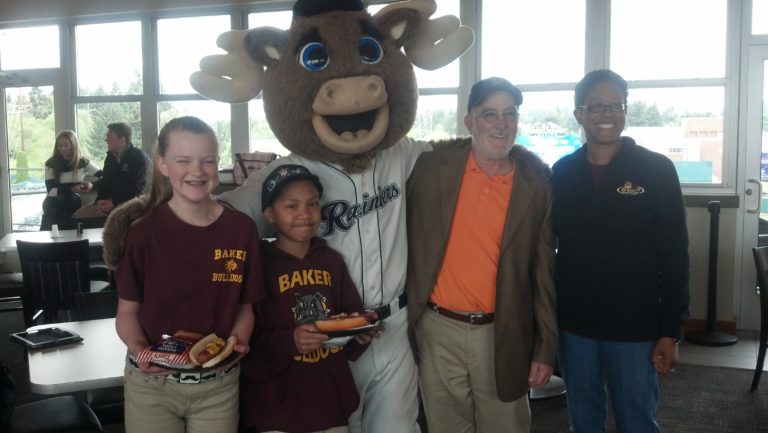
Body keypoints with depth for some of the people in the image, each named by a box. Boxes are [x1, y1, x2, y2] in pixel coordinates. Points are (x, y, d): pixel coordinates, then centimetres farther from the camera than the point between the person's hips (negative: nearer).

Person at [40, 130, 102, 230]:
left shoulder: (83, 162, -1)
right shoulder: (51, 163, -4)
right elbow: (50, 190, -13)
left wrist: (92, 185, -27)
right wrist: (71, 189, -29)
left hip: (73, 203, 0)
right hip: (54, 205, 0)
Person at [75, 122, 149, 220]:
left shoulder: (139, 157, -11)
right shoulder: (110, 156, 13)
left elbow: (137, 187, -17)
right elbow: (104, 182, 15)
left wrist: (114, 202, -20)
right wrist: (100, 200, -6)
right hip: (110, 201, 7)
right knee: (80, 214, -5)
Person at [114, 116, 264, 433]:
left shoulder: (241, 230, -4)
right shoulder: (144, 232, -8)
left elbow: (245, 306, 4)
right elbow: (128, 311, -2)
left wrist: (238, 340, -14)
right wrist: (139, 348, -20)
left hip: (219, 386, 1)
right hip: (151, 384, -1)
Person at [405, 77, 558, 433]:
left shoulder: (536, 184, -3)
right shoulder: (432, 167, -5)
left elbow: (543, 271, 1)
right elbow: (409, 245, 3)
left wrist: (545, 347, 0)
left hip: (503, 335, 0)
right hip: (438, 330, 0)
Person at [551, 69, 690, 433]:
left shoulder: (657, 170, -6)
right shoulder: (561, 173, 2)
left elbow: (674, 258, -6)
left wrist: (671, 331, -8)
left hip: (635, 330, -2)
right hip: (574, 326, 3)